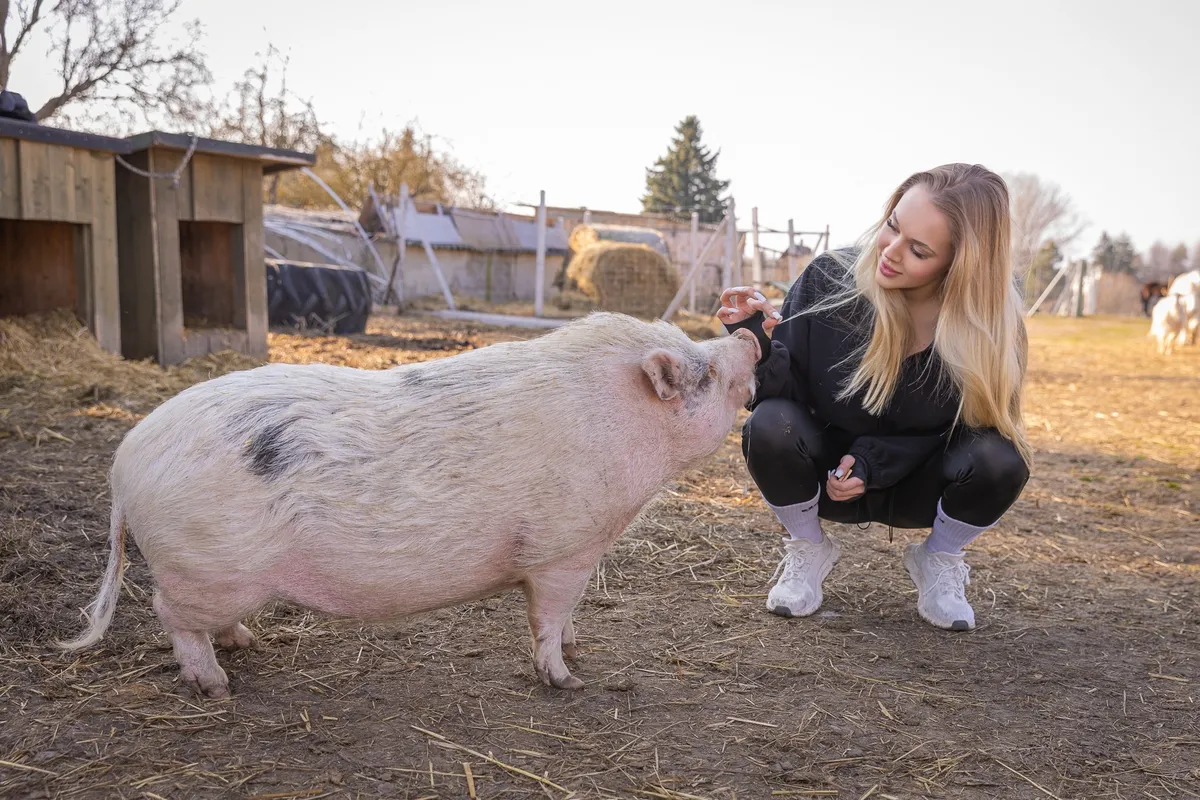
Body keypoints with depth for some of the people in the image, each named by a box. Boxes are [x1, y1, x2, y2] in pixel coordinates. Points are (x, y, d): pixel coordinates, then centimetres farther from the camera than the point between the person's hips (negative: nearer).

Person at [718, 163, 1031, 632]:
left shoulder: (991, 325, -19)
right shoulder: (829, 278, -21)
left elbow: (962, 428, -8)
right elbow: (781, 395, -17)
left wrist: (874, 461, -22)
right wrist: (758, 344, -38)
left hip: (912, 484, 1)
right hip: (824, 471, 0)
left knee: (999, 462, -29)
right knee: (770, 427, -32)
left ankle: (938, 562, 6)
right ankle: (807, 553, 1)